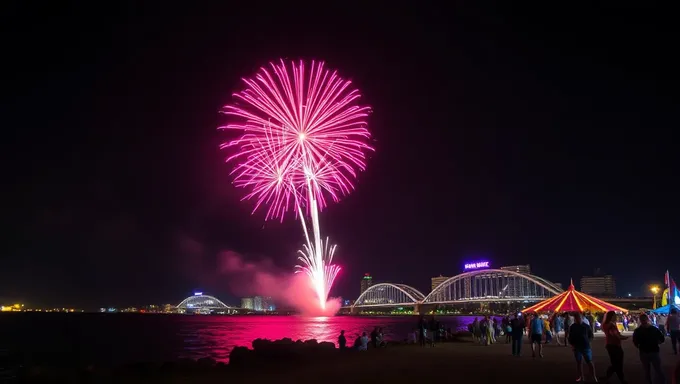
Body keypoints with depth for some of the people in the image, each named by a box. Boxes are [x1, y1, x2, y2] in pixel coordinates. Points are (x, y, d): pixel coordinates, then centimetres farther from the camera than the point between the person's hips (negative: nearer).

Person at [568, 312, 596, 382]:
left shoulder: (586, 326, -3)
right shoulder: (572, 327, 2)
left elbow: (591, 336, 7)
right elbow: (570, 337, 10)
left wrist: (587, 341, -7)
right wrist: (572, 345, -2)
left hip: (586, 347, -2)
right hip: (577, 347, 2)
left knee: (589, 362, -4)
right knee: (578, 362, 8)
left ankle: (594, 377, 6)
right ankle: (581, 377, 18)